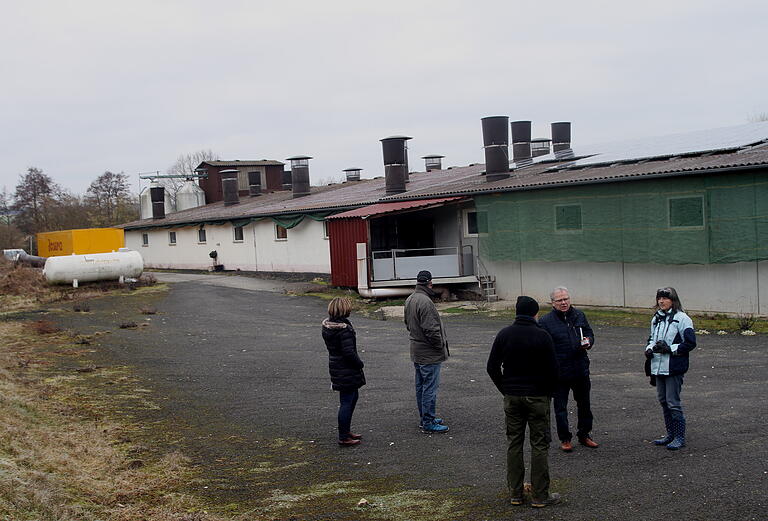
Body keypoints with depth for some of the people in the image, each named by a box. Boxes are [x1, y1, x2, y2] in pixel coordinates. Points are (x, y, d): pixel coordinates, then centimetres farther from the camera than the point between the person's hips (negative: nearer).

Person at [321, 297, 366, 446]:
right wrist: (360, 363, -8)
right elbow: (349, 352, -26)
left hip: (335, 366, 9)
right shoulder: (344, 329, -24)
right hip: (347, 371, -9)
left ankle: (346, 430, 32)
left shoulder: (327, 325, 4)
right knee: (347, 402, 1)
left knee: (354, 396, 23)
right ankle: (344, 438, 9)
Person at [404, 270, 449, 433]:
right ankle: (428, 422, 1)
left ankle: (424, 418, 27)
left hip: (417, 352, 10)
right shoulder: (425, 301, -23)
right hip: (429, 353, -10)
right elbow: (431, 329, -25)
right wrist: (441, 345, -12)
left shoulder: (409, 300, 9)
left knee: (421, 386, 17)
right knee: (430, 387, -3)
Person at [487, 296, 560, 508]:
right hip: (537, 397, -3)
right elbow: (552, 369, -10)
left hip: (511, 396, 3)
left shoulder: (504, 334, 1)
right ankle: (540, 496, 6)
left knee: (514, 444, 11)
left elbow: (492, 367, 1)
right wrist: (548, 392, 5)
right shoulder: (542, 336, -10)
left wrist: (505, 389, 10)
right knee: (539, 445, 3)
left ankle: (515, 493, 15)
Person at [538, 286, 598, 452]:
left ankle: (584, 435, 32)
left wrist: (588, 342, -8)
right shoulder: (546, 321, -8)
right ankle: (565, 439, 20)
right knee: (561, 407, 6)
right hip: (559, 372, -4)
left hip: (581, 370, 4)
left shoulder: (579, 316, 6)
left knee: (584, 404, 16)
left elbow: (590, 333, 16)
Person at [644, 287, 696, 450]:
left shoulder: (682, 318, -9)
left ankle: (680, 437, 4)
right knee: (663, 401, 14)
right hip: (658, 367, 8)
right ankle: (670, 434, 25)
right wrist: (650, 348, 5)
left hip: (674, 368, -8)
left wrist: (670, 348, -18)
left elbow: (690, 343, -11)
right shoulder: (656, 318, 13)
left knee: (673, 403, -6)